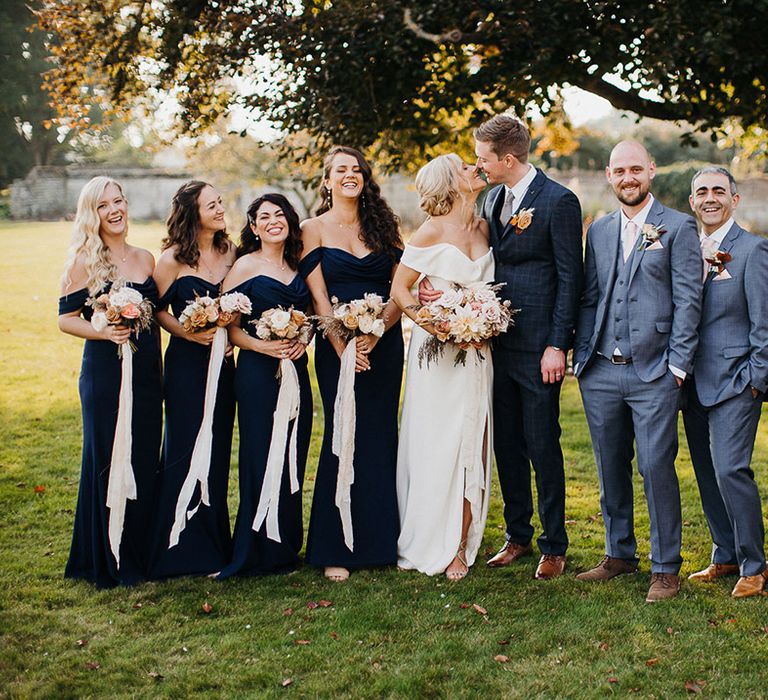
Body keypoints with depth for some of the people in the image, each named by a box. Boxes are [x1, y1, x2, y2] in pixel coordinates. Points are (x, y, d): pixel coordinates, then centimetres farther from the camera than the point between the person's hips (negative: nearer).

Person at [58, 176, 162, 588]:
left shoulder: (145, 259, 11)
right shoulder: (84, 263, -5)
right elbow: (66, 319, -5)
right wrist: (104, 332, -20)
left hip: (147, 372, 5)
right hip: (104, 373, -5)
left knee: (145, 462, 9)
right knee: (108, 464, 1)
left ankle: (139, 556, 23)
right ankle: (107, 563, 14)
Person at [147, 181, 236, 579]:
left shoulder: (230, 252, 7)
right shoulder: (173, 259, -7)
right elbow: (156, 308, -1)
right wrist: (188, 332, -14)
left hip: (222, 363, 5)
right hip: (186, 363, -5)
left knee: (217, 453, 9)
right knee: (186, 453, -1)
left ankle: (214, 543, 21)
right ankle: (188, 550, 10)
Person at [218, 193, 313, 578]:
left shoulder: (297, 265, 13)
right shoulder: (246, 266, -3)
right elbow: (227, 324, -6)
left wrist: (303, 339, -1)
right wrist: (261, 345, -19)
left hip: (296, 370, 5)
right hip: (258, 372, -5)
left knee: (292, 457, 7)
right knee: (262, 457, -3)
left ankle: (288, 546, 20)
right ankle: (261, 552, 8)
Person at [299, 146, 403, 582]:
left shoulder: (383, 226, 9)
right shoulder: (314, 229, 3)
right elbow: (319, 296, -3)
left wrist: (377, 333, -14)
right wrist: (342, 345, -14)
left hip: (385, 345, 2)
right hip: (337, 345, -2)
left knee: (381, 438, 5)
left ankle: (381, 542, 15)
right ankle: (335, 550, 6)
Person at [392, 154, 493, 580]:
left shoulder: (483, 228, 10)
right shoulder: (432, 232, -6)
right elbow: (399, 289, -5)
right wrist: (430, 322, -18)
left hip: (476, 353, 5)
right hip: (438, 352, -5)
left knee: (470, 447, 4)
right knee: (436, 446, -1)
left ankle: (460, 547, 10)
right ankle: (430, 544, 10)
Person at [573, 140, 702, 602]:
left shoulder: (678, 227, 0)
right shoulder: (599, 231, 15)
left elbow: (688, 300, -5)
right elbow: (589, 299, 15)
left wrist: (678, 364, -10)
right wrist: (582, 357, 7)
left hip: (653, 374, -5)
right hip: (601, 373, 5)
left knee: (657, 467, -4)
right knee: (610, 468, 12)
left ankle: (666, 567, 8)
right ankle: (620, 554, 27)